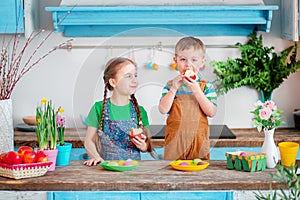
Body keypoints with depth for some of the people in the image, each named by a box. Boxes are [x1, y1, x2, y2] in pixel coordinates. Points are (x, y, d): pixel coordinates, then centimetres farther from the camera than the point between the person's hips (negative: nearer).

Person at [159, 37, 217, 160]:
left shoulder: (207, 86, 2)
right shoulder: (170, 85, 5)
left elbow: (211, 112, -10)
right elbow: (163, 110, -6)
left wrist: (196, 90, -16)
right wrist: (174, 89, -13)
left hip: (198, 140, 0)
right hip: (175, 141, 0)